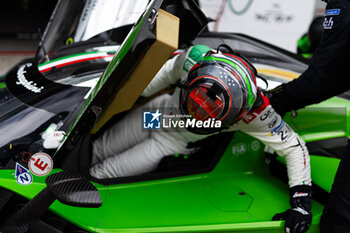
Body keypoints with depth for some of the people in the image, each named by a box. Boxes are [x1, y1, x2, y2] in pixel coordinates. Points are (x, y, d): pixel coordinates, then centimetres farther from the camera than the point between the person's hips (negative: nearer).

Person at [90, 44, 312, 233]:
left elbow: (294, 147, -27)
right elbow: (167, 73, -9)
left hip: (176, 141, -2)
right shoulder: (196, 57, -33)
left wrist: (301, 201, -33)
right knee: (99, 150, 11)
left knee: (103, 173, -2)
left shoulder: (252, 113, -38)